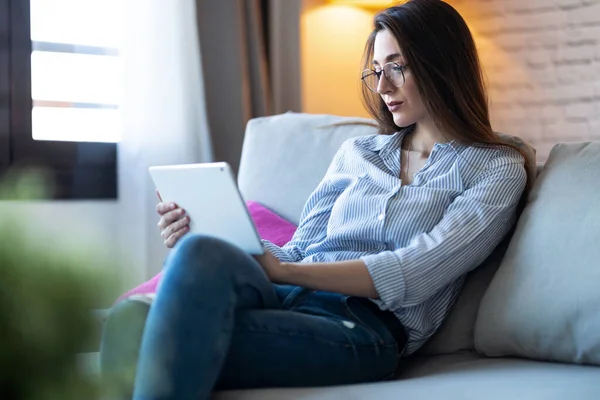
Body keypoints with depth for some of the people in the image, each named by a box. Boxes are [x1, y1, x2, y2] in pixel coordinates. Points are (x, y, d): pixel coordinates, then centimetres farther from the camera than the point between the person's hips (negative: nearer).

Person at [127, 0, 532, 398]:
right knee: (202, 252, -35)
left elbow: (414, 275, -6)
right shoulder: (356, 154, 26)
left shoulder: (498, 169, 9)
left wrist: (284, 272, -15)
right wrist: (204, 238, 0)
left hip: (365, 327, -4)